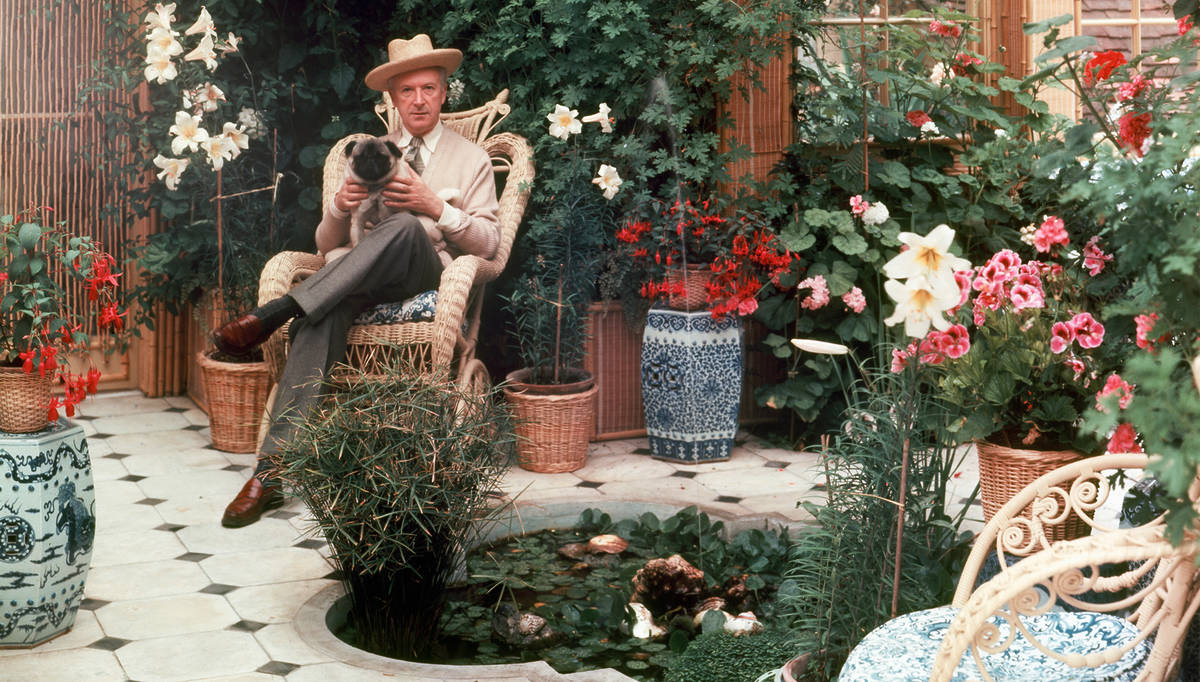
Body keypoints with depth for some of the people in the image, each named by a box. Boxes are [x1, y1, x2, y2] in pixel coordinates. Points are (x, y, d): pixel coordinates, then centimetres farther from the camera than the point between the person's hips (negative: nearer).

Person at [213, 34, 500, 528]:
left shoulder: (471, 159, 16)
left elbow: (488, 243, 5)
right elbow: (326, 245, 20)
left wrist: (434, 206, -10)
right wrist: (340, 206, -4)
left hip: (429, 277, -2)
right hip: (356, 279, 2)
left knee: (406, 226, -38)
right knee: (323, 316, -36)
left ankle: (270, 316, -39)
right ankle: (270, 472, -43)